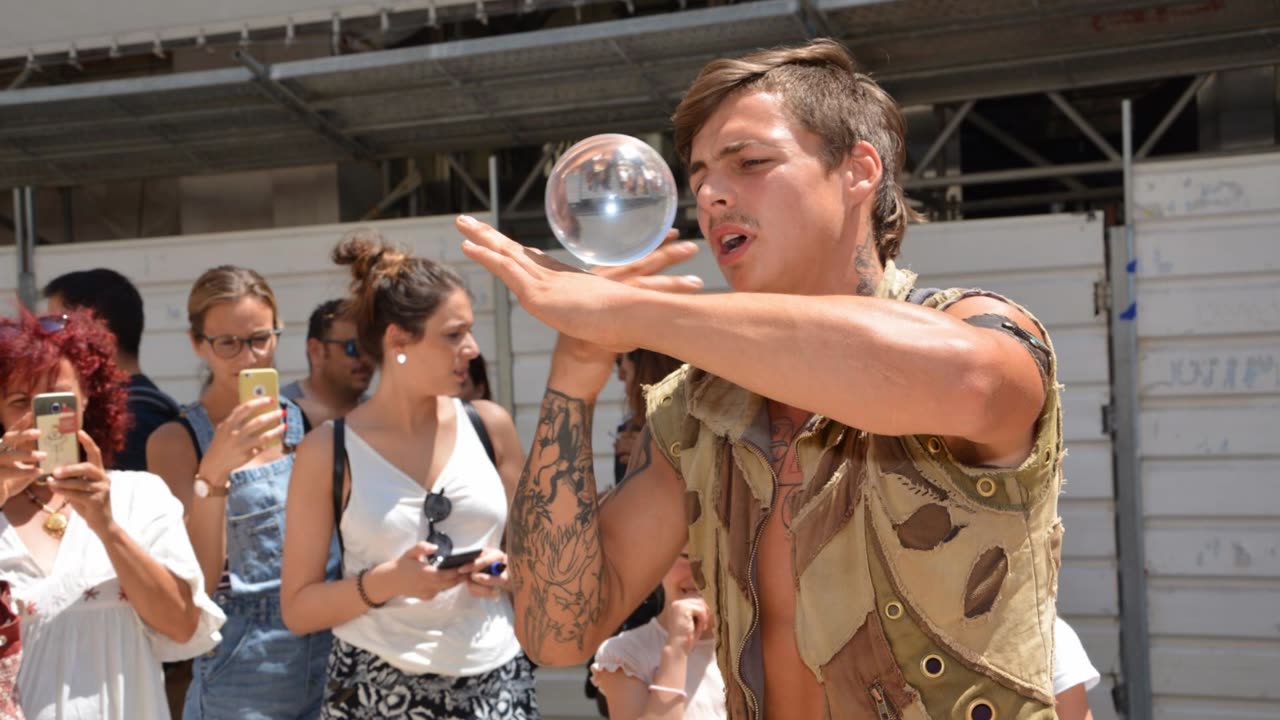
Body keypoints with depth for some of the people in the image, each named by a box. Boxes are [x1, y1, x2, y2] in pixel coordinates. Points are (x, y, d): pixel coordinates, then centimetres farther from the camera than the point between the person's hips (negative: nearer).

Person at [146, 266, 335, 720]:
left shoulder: (309, 422, 4)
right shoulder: (176, 441, -6)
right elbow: (195, 580, -15)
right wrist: (213, 470, -26)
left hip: (334, 653, 3)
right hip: (244, 674, -3)